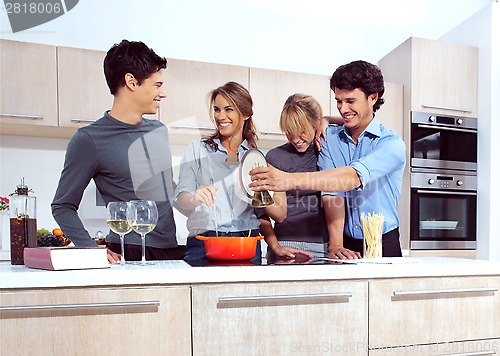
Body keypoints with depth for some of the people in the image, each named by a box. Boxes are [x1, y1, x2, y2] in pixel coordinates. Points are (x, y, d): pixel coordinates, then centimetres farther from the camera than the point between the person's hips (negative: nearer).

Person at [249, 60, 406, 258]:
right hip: (345, 245, 2)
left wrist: (292, 180, -36)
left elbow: (354, 176, -24)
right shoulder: (330, 137, 7)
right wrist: (336, 245, -16)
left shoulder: (391, 144, -5)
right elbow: (331, 193, -4)